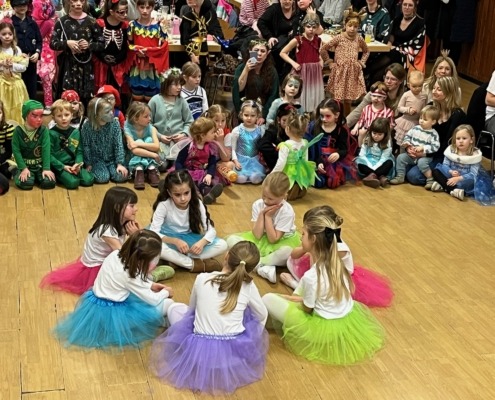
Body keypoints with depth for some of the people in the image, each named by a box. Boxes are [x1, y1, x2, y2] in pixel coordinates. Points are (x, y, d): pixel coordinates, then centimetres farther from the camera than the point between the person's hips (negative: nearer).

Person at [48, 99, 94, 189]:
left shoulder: (76, 132, 7)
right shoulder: (52, 134, -7)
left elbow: (79, 151, 7)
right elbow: (49, 155, -8)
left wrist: (77, 164, -12)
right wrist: (63, 167, -15)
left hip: (73, 164, 4)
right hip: (58, 166, -4)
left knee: (88, 180, -17)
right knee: (73, 183, -27)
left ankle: (73, 174, 9)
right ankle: (59, 177, 2)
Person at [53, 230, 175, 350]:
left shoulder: (117, 254, -9)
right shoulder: (130, 276, -28)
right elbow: (153, 300, -15)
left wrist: (151, 285, 8)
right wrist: (165, 292, 4)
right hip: (109, 313, -8)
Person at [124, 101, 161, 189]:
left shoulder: (151, 128, -10)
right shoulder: (128, 129, -17)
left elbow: (157, 147, -26)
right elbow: (134, 150, -31)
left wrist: (138, 144, -34)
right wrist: (153, 155, -36)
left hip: (150, 161, 2)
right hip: (135, 160, -2)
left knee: (149, 140, -22)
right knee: (139, 141, -26)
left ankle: (152, 171, -27)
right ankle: (138, 172, -34)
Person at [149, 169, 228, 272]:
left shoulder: (197, 204, -13)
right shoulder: (164, 205, -21)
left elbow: (211, 230, -11)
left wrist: (202, 242, -33)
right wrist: (175, 241, -38)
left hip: (189, 240, 3)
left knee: (222, 245, -19)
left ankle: (176, 259, -25)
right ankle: (194, 264, -28)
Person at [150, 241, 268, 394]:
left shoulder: (202, 279, -4)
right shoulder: (248, 286, -4)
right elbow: (262, 316, 13)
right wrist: (253, 337, 32)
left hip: (198, 351, 0)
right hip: (235, 353, 0)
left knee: (175, 308, 23)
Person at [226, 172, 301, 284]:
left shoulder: (287, 212, -22)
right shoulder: (258, 205, -13)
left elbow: (273, 239, -22)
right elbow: (257, 235, -16)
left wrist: (268, 216, -25)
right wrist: (262, 214, -25)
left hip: (280, 241, -4)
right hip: (261, 240, 4)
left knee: (288, 251, -41)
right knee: (231, 240, -20)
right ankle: (265, 267, -31)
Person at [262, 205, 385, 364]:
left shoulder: (311, 276, -29)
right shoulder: (337, 261, -8)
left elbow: (307, 309, -15)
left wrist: (296, 300, 10)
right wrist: (298, 297, 10)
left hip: (325, 329, -7)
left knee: (268, 299, -5)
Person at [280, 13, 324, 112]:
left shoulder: (318, 40, 5)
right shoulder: (298, 40, -8)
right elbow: (282, 53, -2)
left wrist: (320, 61, 6)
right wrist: (293, 63, -11)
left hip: (315, 73, 4)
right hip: (302, 73, -4)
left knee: (315, 99, 8)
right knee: (302, 99, -1)